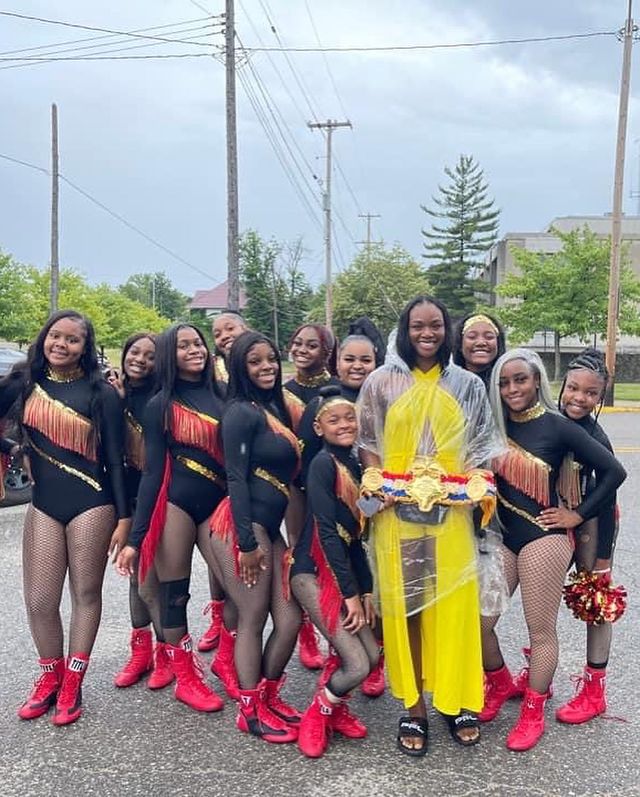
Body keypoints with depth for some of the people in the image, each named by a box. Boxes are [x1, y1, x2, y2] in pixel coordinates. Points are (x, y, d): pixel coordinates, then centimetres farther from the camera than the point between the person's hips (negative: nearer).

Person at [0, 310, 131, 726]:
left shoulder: (101, 392, -5)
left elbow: (115, 459, -4)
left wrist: (123, 517, -6)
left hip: (91, 504, -3)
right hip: (43, 504, 3)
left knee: (86, 594, 8)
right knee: (39, 600, 5)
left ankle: (72, 685, 23)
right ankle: (50, 678, 28)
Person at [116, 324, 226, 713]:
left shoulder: (223, 395, 6)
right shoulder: (161, 405, 0)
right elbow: (153, 471, -1)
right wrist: (136, 536, -5)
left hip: (218, 503, 3)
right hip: (174, 504, -2)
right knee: (174, 593, 5)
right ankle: (186, 677, 22)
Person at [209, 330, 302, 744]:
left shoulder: (275, 408, 16)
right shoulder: (242, 411, -8)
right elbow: (236, 477, -13)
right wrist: (247, 542, -16)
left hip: (270, 528, 8)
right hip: (243, 526, -8)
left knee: (290, 620, 7)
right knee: (253, 618, 1)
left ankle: (269, 697, 26)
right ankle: (251, 710, 16)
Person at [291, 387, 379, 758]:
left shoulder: (354, 465, 10)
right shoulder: (324, 463, -14)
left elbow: (355, 535, 12)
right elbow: (326, 532, -17)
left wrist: (367, 589, 8)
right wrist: (350, 593, -14)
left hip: (344, 568, 8)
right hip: (314, 571, -8)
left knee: (372, 656, 4)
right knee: (356, 666, -10)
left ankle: (335, 707, 30)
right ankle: (317, 715, 17)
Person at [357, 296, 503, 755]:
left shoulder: (468, 385, 8)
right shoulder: (382, 382, 5)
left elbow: (483, 445, 10)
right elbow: (366, 442, 6)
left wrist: (477, 484, -7)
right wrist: (376, 483, -9)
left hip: (451, 511, 1)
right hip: (397, 511, 0)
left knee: (454, 604, 1)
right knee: (404, 604, 3)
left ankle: (456, 702, 20)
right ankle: (414, 707, 16)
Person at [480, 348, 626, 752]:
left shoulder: (558, 426, -8)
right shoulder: (496, 425, 5)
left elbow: (614, 471, -7)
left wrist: (578, 514, -6)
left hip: (543, 539, -4)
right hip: (501, 537, 5)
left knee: (541, 630, 5)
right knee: (478, 621, 5)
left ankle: (533, 713, 24)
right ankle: (500, 685, 33)